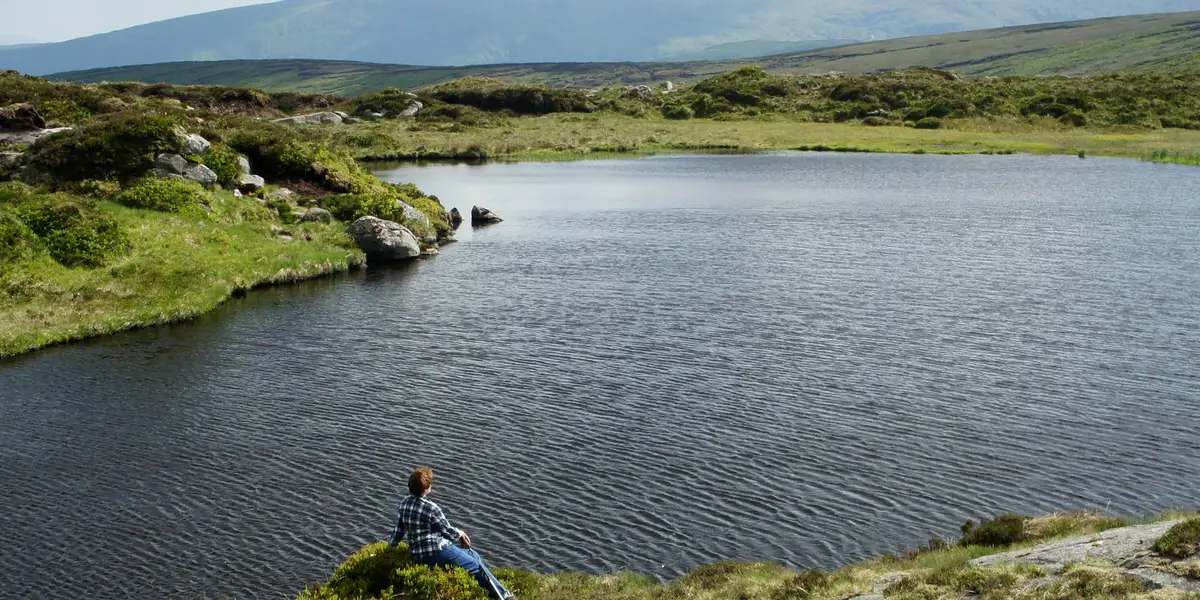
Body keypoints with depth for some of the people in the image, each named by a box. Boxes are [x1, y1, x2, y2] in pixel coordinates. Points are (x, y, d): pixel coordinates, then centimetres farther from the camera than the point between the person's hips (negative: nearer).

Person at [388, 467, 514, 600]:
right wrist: (460, 534, 12)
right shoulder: (431, 508, -22)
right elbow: (447, 530, -10)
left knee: (473, 555, 22)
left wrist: (391, 545, 29)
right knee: (477, 566, 4)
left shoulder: (404, 503, 1)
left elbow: (399, 530, 12)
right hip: (437, 551, -9)